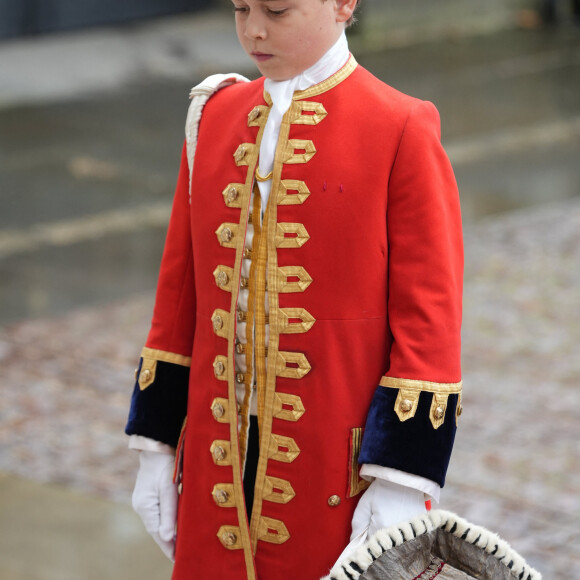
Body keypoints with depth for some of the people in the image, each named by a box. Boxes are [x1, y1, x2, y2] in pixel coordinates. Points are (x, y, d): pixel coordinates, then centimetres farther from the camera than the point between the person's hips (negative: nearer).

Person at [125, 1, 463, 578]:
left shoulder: (402, 133, -7)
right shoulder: (214, 118, 8)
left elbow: (429, 319, -9)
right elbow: (181, 291, 12)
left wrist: (401, 488, -14)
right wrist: (156, 449, 10)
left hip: (336, 468, -4)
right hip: (219, 465, 4)